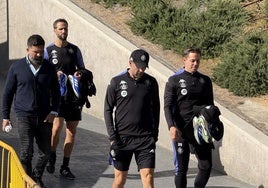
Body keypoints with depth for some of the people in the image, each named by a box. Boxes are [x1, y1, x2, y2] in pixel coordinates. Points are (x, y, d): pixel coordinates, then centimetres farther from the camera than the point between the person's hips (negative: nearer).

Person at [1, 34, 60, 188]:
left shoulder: (49, 68, 6)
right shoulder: (17, 68, 0)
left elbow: (55, 92, 14)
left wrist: (53, 111, 0)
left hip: (44, 117, 3)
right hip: (24, 116, -3)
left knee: (46, 151, 5)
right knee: (27, 151, -10)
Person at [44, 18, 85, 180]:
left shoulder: (75, 49, 11)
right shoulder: (49, 50, 3)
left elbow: (82, 69, 18)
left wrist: (79, 74, -5)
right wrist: (55, 75, -14)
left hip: (74, 94, 3)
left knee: (72, 131, 4)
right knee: (57, 126, -18)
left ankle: (65, 167, 14)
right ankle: (52, 157, 8)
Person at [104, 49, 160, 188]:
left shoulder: (151, 82, 5)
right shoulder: (117, 82, 1)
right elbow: (108, 109, 4)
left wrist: (155, 134, 9)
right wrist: (112, 136, -2)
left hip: (146, 138, 1)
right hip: (122, 138, -1)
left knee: (148, 176, -7)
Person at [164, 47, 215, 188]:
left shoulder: (205, 81, 11)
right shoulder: (174, 80, 0)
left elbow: (210, 106, 18)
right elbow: (167, 106, -6)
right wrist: (172, 126, -19)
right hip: (181, 131, -3)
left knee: (206, 166, -2)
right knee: (181, 169, 2)